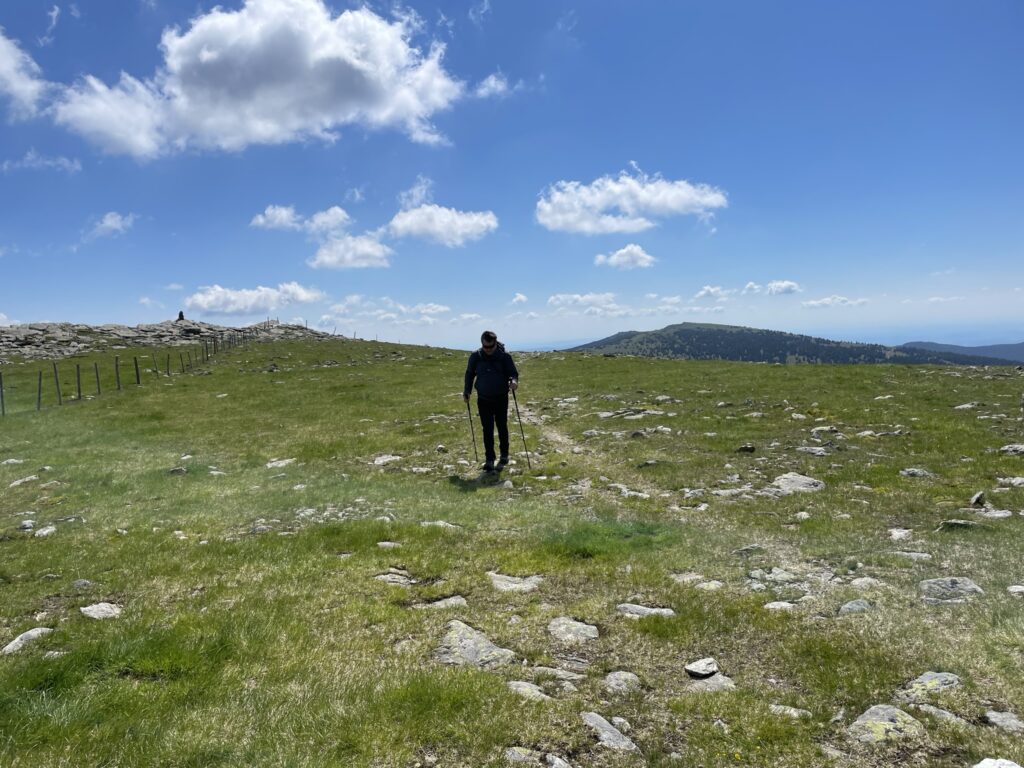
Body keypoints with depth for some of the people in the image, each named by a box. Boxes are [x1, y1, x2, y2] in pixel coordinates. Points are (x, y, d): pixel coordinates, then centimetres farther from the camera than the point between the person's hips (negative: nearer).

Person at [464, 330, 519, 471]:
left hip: (501, 399, -1)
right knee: (487, 430, 0)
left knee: (502, 427, 11)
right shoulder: (475, 357, -2)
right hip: (483, 400, 1)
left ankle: (504, 456, 28)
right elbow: (469, 374, 10)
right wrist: (466, 392, 9)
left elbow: (513, 372, -3)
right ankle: (489, 460, 5)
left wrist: (513, 380, -26)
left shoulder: (504, 356, -7)